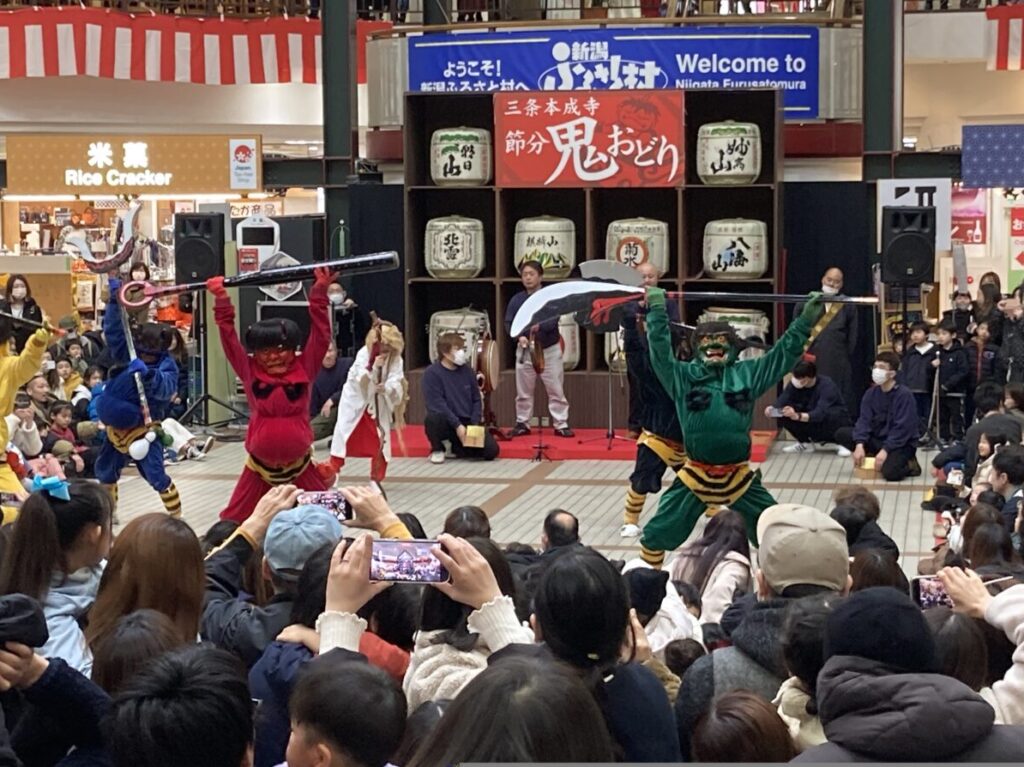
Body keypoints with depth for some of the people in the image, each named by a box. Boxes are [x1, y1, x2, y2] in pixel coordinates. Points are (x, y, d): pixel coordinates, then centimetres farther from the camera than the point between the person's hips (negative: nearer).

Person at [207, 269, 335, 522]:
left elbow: (320, 334, -7)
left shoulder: (304, 371, -4)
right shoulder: (251, 374, -4)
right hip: (260, 465, 0)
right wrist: (222, 300, -12)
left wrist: (320, 291, -13)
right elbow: (230, 339, -6)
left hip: (300, 464, 0)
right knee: (233, 521, 5)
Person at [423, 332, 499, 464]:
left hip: (468, 423, 4)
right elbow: (436, 404, -18)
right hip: (447, 423, -4)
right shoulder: (432, 373, -10)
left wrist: (474, 425, -5)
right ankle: (438, 449, -5)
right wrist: (457, 425, -23)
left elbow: (476, 400, 10)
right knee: (434, 418, -38)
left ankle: (455, 447, 12)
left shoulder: (467, 371, 6)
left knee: (491, 450, -17)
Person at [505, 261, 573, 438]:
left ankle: (561, 425, 5)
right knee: (523, 391, 8)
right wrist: (519, 336, -20)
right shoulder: (516, 300, 3)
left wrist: (540, 326, -38)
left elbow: (553, 320, -17)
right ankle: (522, 423, 18)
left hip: (550, 349, -2)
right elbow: (509, 323, -1)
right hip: (525, 350, 2)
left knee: (556, 390, 0)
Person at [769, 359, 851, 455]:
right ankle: (805, 443, 2)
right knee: (785, 415, -19)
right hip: (814, 425, 5)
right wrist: (773, 409, -44)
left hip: (835, 421, -5)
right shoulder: (794, 384, -11)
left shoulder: (826, 385, -29)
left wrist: (798, 416, -58)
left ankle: (838, 443, -12)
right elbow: (782, 402, -20)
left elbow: (821, 413, -42)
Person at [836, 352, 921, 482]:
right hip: (877, 439, 6)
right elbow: (864, 420, -7)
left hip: (901, 443, -6)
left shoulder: (904, 395, -17)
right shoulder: (871, 393, 0)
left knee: (890, 472, -34)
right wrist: (859, 445, -23)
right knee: (841, 434, -11)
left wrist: (885, 450, -30)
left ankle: (909, 465, 0)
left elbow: (902, 429, -22)